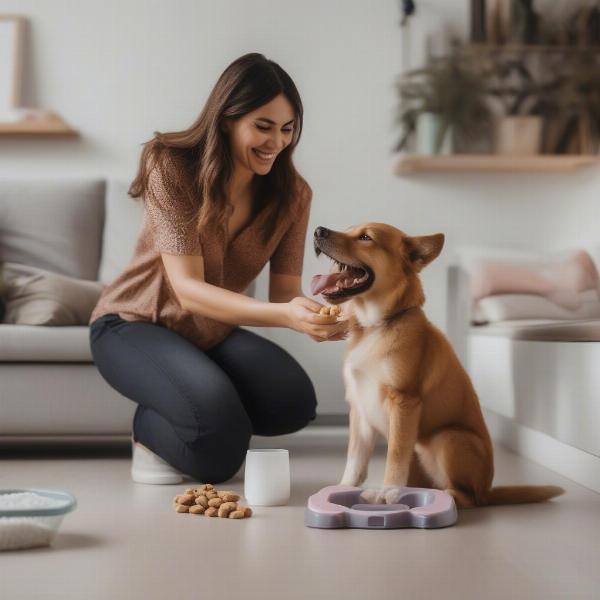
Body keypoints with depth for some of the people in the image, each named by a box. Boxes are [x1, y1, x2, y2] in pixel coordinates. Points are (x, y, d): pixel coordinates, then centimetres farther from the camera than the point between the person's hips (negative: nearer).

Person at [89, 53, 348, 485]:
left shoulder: (292, 194, -9)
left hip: (214, 333, 5)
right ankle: (150, 430, 2)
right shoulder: (171, 169, -23)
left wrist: (319, 317, -37)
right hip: (133, 327, -5)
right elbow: (189, 289, -30)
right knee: (216, 409, -34)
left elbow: (284, 293, -11)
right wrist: (285, 315, -45)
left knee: (295, 401, -23)